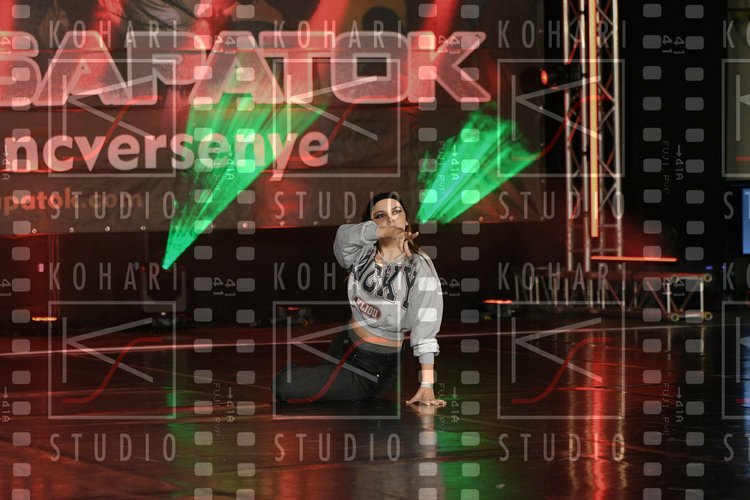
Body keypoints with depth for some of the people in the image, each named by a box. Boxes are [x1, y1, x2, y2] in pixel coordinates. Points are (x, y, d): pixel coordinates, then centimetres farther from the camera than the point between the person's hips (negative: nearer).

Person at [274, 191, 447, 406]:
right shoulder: (364, 252, -3)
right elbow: (345, 235, -26)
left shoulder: (420, 267, -19)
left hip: (376, 366, -7)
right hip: (344, 344, 7)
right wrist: (385, 232, -43)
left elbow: (425, 326, -25)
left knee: (283, 385, -9)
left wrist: (426, 385, -34)